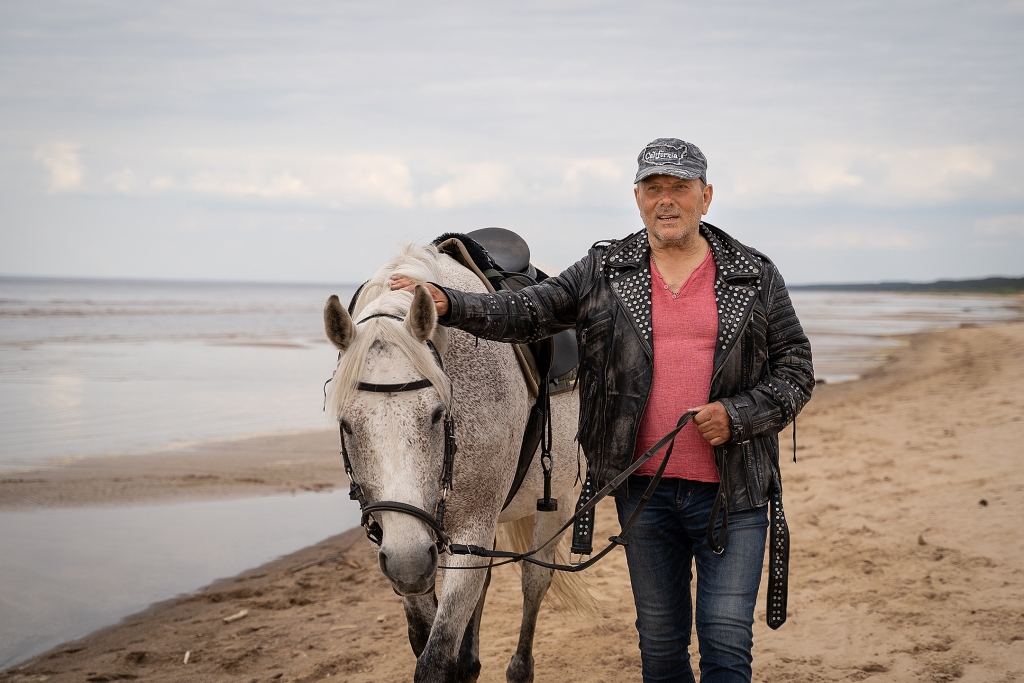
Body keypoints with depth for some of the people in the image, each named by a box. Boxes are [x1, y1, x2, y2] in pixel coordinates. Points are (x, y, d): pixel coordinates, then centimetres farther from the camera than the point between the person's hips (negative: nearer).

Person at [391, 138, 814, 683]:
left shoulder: (756, 278, 2)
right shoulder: (604, 273, 5)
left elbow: (795, 369, 3)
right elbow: (529, 313, 0)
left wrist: (737, 414, -13)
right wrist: (447, 305, -14)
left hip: (732, 494, -2)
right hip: (644, 489, 2)